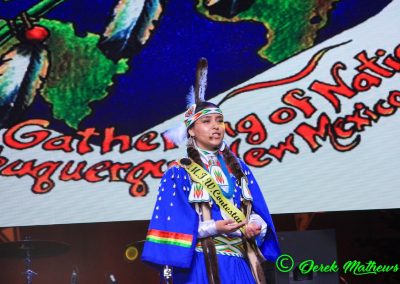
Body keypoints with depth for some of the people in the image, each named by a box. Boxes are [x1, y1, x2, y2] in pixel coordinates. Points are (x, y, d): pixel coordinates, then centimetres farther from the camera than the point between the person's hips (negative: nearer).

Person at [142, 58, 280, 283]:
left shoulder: (239, 168, 15)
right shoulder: (179, 173, 0)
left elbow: (258, 210, 11)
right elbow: (173, 223, -8)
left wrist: (255, 224, -12)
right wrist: (212, 227, -19)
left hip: (241, 262, 5)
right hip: (202, 265, -4)